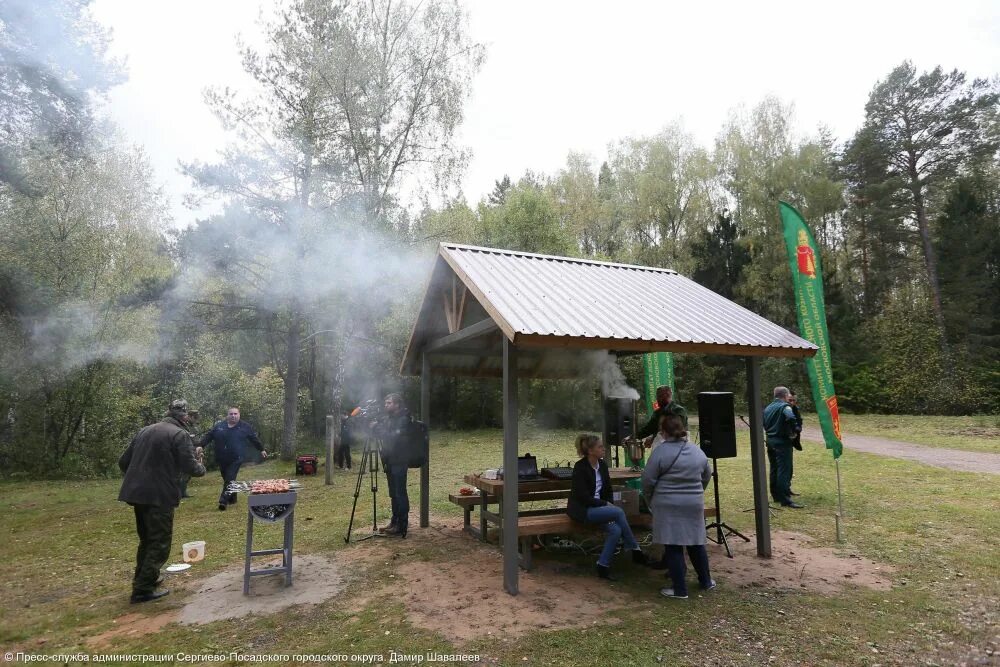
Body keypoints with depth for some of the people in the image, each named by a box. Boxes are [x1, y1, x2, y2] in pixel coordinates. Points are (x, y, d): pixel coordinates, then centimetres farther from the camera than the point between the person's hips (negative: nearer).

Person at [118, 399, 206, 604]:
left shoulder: (145, 431, 11)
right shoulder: (180, 434, -11)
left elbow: (123, 461, 15)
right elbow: (189, 467, -15)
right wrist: (201, 467, 7)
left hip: (137, 493, 8)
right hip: (160, 496, -8)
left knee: (146, 539, 24)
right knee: (160, 543, 4)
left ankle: (144, 578, 36)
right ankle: (142, 590, 5)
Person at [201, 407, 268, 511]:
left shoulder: (245, 427, 0)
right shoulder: (219, 426, 5)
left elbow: (254, 439, 8)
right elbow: (208, 437, 7)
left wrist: (261, 449, 14)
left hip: (236, 459, -4)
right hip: (222, 459, 4)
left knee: (230, 480, -9)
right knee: (226, 479, 14)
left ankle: (223, 501, -9)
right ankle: (232, 499, 28)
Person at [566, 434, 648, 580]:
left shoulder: (602, 465, 4)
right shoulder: (580, 467, -17)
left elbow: (608, 489, 13)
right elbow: (583, 497, -19)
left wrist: (608, 505, -3)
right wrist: (605, 504, -16)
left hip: (598, 506, 7)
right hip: (581, 509, -7)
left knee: (616, 530, -21)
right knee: (618, 512, -24)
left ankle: (603, 567, -7)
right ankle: (635, 551, -7)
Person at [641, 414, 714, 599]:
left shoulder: (661, 451, -13)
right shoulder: (698, 451, 5)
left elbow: (648, 480, -11)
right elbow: (707, 476, 16)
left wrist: (649, 501, 5)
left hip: (668, 506, -5)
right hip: (694, 505, 5)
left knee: (673, 546, 2)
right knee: (696, 542, 19)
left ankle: (680, 589, 7)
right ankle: (706, 581, 32)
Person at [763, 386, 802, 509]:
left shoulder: (767, 408, 13)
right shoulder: (784, 406, -11)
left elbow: (762, 423, 15)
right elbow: (791, 418, -29)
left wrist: (769, 432, 13)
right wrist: (793, 430, -16)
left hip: (770, 441, 8)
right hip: (782, 441, -8)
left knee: (774, 469, 15)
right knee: (784, 470, -7)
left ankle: (776, 495, 23)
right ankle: (785, 499, -9)